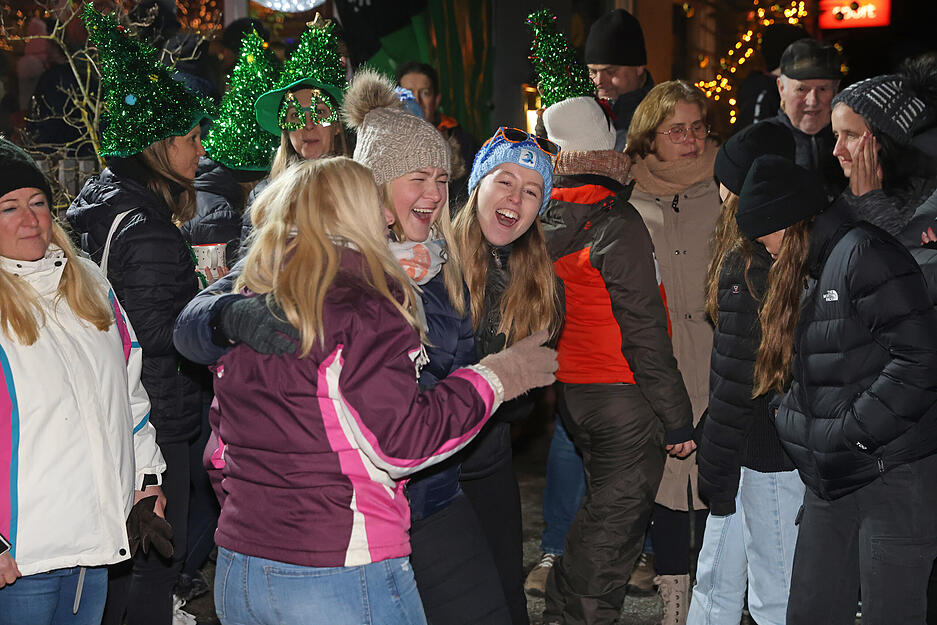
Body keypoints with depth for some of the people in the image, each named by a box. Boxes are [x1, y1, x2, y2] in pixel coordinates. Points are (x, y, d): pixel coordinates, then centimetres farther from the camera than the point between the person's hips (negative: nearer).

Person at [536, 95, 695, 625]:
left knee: (602, 509, 23)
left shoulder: (551, 221, 5)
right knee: (617, 520, 2)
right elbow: (643, 331, -17)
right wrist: (676, 418, -13)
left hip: (570, 396, 8)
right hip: (623, 399, -8)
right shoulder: (617, 223, -16)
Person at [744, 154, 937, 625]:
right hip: (830, 481, 9)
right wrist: (794, 418, 10)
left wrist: (854, 430, -19)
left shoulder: (862, 252, -13)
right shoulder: (810, 271, 17)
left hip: (894, 477, -9)